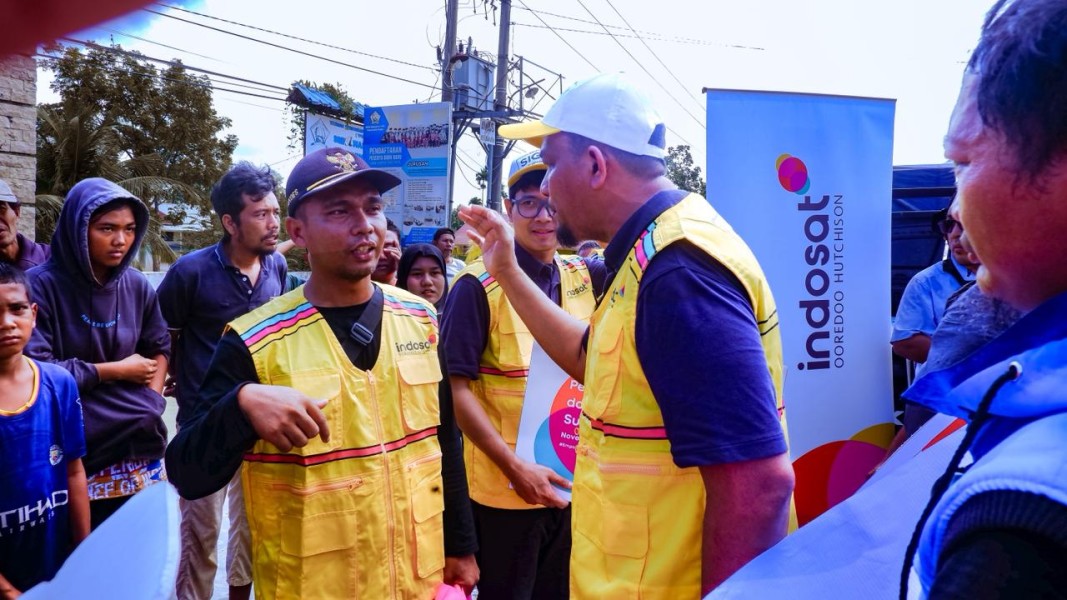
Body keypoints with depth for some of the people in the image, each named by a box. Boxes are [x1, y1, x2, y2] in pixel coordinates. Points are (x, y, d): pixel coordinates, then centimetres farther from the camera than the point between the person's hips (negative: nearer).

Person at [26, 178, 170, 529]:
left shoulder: (136, 285, 4)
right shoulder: (42, 285, -10)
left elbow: (158, 349, 14)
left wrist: (150, 406, 0)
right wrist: (115, 370, -9)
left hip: (138, 446, 4)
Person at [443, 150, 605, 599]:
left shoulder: (585, 278, 3)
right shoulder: (480, 284, -13)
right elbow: (456, 387, -15)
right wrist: (515, 467, -18)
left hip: (574, 483, 5)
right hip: (505, 487, -5)